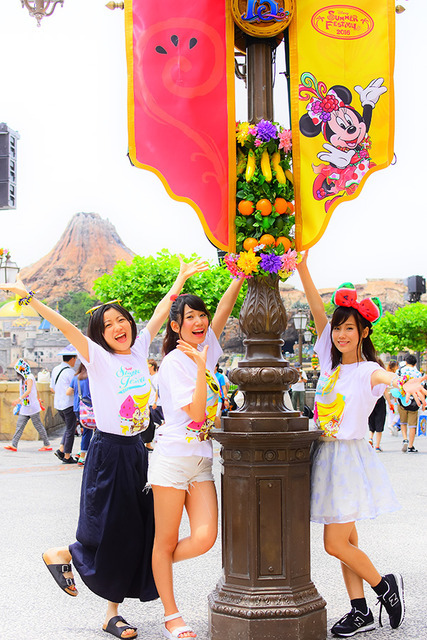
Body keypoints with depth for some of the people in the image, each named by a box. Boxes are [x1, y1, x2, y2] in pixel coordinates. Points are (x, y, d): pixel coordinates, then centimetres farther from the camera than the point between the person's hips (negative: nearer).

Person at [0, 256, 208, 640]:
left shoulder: (139, 350, 7)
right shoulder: (97, 358, -7)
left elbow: (160, 313, 15)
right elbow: (63, 325, -18)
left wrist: (181, 279, 21)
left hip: (137, 451, 5)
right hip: (108, 451, -5)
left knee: (134, 534, 6)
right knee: (107, 533, -2)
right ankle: (61, 555, 29)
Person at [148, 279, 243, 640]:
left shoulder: (206, 349, 9)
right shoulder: (175, 362, -10)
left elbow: (224, 308, 6)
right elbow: (196, 413, -18)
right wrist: (201, 366, -25)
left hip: (202, 461, 6)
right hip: (173, 458, -6)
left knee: (204, 538, -7)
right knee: (167, 541, 4)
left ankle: (153, 569, 20)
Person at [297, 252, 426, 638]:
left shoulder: (367, 370, -10)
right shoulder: (330, 360, 6)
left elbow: (385, 376, -35)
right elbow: (318, 310, -2)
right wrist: (302, 268, -12)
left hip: (350, 457, -7)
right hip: (326, 456, 7)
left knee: (335, 543, -6)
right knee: (344, 540, 11)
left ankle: (384, 585, 16)